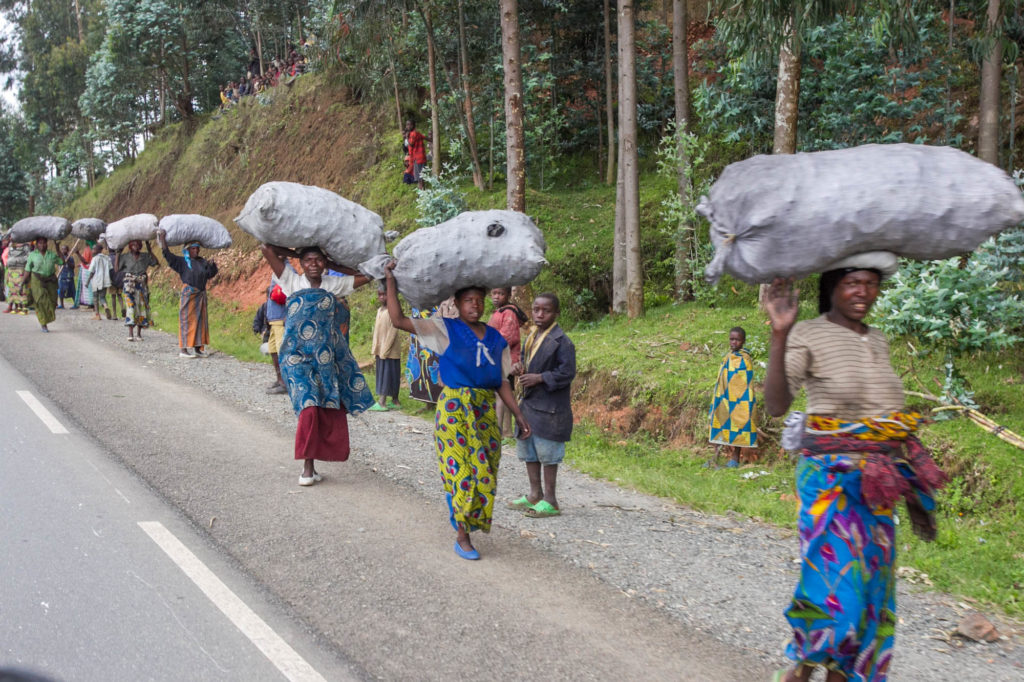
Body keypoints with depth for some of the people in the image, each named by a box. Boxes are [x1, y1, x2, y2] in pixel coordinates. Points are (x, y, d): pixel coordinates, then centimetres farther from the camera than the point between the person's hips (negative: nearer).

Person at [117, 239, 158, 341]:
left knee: (142, 306, 2)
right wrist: (117, 254, -3)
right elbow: (116, 269, -3)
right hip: (130, 284, -3)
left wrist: (150, 251, 4)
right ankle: (130, 334, -16)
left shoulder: (145, 257, 9)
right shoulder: (125, 257, 1)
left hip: (142, 284, 3)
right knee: (130, 306, -13)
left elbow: (156, 262, 6)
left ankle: (139, 333, 10)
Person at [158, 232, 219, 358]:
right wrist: (162, 240, -15)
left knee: (200, 320, 7)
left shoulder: (202, 262, 14)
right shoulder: (182, 261, 0)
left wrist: (212, 265, -6)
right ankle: (183, 349, -6)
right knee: (187, 320, -6)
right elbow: (168, 255, -8)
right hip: (188, 294, -6)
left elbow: (211, 274, 14)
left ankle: (197, 348, 13)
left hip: (201, 294, 6)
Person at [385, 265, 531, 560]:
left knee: (485, 471, 4)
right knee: (462, 469, -7)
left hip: (486, 410, 5)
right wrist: (391, 281, -10)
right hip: (454, 407, -4)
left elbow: (502, 383, 14)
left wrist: (519, 416, 9)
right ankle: (462, 537, 3)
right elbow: (398, 320, -7)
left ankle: (466, 523, 22)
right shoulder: (445, 329, 0)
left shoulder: (496, 339, 11)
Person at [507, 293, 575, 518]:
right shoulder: (531, 337, 11)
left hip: (549, 407, -9)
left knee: (547, 452, -2)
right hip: (528, 402, 9)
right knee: (528, 449, 15)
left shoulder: (561, 341, -15)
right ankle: (535, 495, 27)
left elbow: (567, 373, -18)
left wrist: (539, 378, -20)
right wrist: (519, 368, 3)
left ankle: (550, 501, 6)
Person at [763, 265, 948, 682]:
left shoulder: (878, 340, 11)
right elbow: (776, 406, -22)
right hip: (831, 475, -7)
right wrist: (779, 337, -32)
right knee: (837, 576, -11)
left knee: (871, 581, 9)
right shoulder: (808, 335, -10)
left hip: (877, 479, 7)